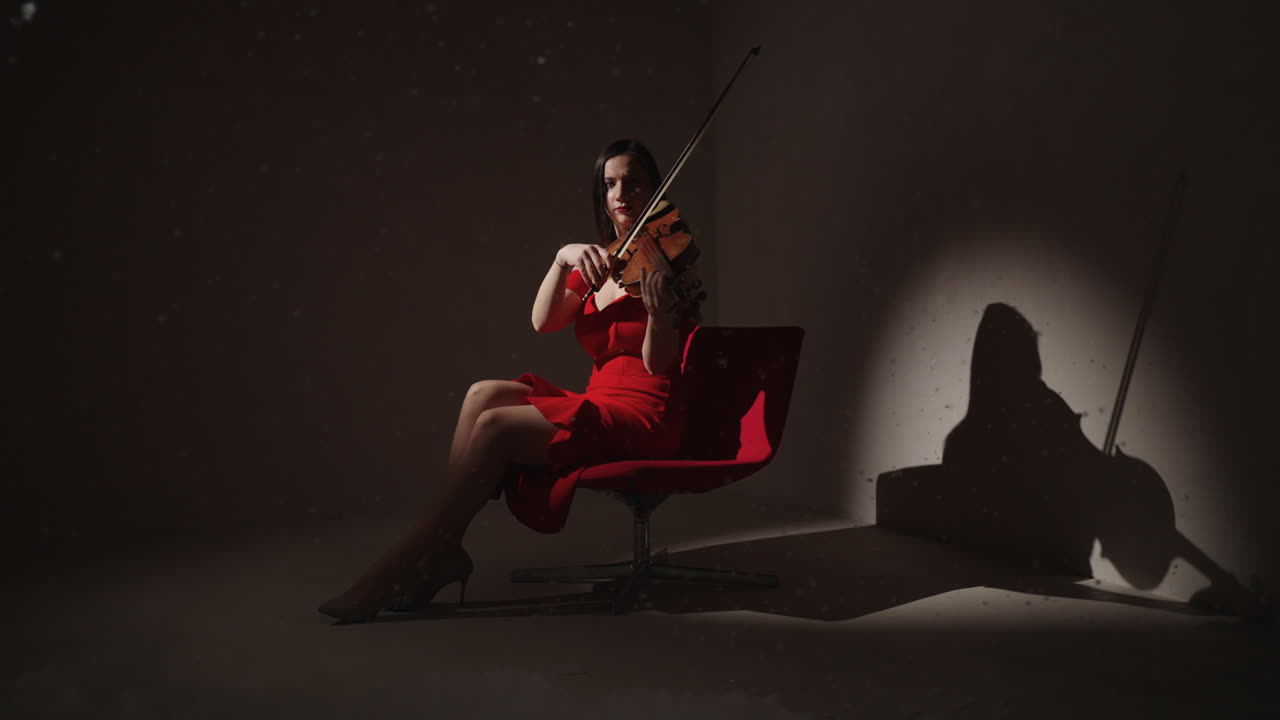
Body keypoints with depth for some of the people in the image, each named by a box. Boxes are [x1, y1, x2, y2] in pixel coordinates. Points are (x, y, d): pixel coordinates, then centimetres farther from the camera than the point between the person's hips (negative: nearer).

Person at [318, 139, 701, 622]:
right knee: (484, 394, -17)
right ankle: (440, 550, -19)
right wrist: (563, 259, -17)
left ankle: (402, 568, -18)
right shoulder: (597, 265, 16)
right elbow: (542, 322, -1)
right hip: (598, 403, 7)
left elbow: (657, 364, -12)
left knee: (495, 426, -24)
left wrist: (660, 310, -32)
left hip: (645, 419, -7)